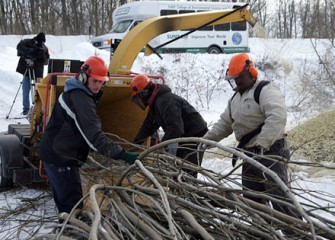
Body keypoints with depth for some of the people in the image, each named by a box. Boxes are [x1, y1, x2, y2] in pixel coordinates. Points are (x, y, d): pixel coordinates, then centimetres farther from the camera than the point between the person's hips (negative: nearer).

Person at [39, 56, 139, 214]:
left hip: (54, 153, 11)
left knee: (64, 200, 20)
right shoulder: (80, 100, -25)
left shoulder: (75, 93, 10)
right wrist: (122, 154, -36)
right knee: (72, 203, -9)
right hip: (60, 157, -11)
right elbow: (94, 136, -32)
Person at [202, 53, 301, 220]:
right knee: (251, 198, 11)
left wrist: (262, 143, -35)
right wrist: (207, 139, 11)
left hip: (270, 151, -9)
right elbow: (224, 123, 25)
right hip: (249, 153, 9)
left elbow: (277, 117, -28)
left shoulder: (266, 91, -13)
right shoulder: (236, 98, 18)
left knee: (279, 196, -11)